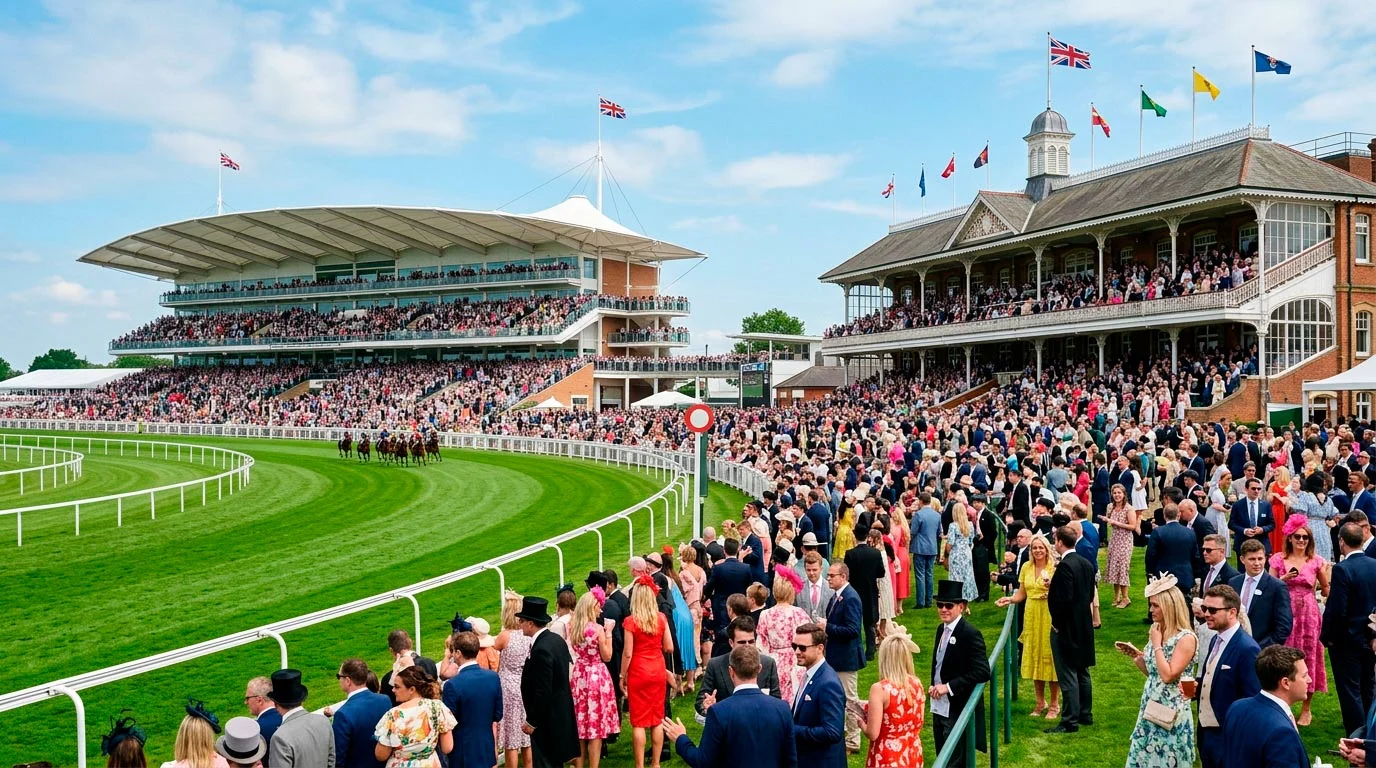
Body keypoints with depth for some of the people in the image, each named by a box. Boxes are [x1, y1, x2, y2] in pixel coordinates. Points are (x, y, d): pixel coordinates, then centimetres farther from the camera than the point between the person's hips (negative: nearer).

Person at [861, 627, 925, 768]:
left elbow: (872, 734, -18)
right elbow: (919, 723, 9)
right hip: (913, 756, 5)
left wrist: (861, 722, 1)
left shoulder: (880, 689, -20)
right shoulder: (917, 684, -2)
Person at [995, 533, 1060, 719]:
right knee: (1033, 657, 9)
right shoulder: (1026, 567, 7)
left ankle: (1054, 704, 14)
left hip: (1049, 617, -4)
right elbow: (1021, 594, 9)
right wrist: (1009, 599, -9)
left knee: (1050, 657, 1)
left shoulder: (1054, 568, -7)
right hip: (1031, 616, 5)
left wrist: (1051, 587, -28)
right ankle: (1040, 702, 23)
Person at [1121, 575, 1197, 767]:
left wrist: (1156, 644, -18)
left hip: (1171, 714, -8)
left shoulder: (1186, 638, -17)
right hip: (1151, 708, 8)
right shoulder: (1157, 632, 7)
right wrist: (1136, 655, -1)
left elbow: (1168, 676, -24)